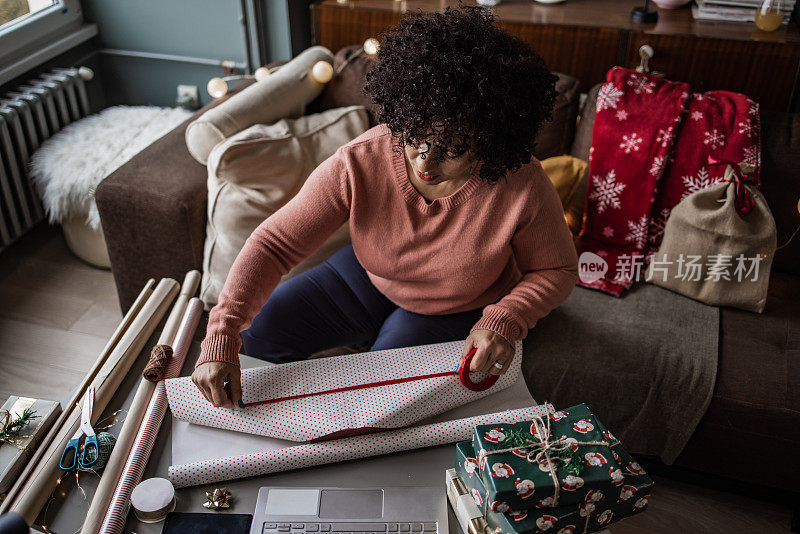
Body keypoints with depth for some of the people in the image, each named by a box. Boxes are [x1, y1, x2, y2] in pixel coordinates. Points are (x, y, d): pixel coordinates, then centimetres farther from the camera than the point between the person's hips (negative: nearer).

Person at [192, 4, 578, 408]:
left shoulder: (522, 186, -31)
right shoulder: (358, 164, -28)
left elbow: (557, 270, -12)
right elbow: (274, 243, -24)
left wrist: (505, 321, -32)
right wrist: (221, 336, -35)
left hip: (456, 313, -2)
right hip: (365, 279, 3)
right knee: (260, 329, -3)